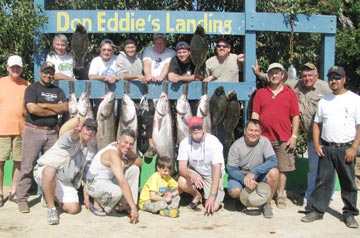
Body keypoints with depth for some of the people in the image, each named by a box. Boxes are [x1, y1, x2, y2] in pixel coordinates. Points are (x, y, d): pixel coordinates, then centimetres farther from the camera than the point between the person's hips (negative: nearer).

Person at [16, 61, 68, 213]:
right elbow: (32, 108, -14)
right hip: (33, 131, -4)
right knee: (27, 166, -5)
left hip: (52, 132, 4)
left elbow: (65, 107, -1)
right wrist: (54, 110, -6)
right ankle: (22, 199, 0)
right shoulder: (32, 88, 2)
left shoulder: (58, 91, 15)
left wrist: (44, 105, -9)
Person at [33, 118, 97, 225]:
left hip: (64, 182, 6)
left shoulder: (91, 152, 6)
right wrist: (76, 131, -67)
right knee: (50, 170, -42)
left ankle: (53, 196, 21)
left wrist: (86, 195, 6)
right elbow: (72, 138, -42)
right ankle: (51, 208, -24)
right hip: (43, 172, -6)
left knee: (74, 209, -12)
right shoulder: (72, 140, -16)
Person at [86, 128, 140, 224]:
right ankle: (97, 203, -5)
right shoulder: (113, 154, -30)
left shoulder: (121, 148, -4)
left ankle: (124, 205, 1)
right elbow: (123, 182, -37)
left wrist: (125, 163, -19)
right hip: (94, 184, -9)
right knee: (117, 192, -38)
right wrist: (134, 208, -40)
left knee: (134, 169, -3)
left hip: (109, 180, 9)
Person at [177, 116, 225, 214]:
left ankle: (219, 194, 17)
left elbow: (217, 170, -26)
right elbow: (182, 168, -19)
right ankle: (197, 196, 4)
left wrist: (212, 196, -33)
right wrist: (192, 175, -44)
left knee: (212, 207, -19)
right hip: (195, 172, 3)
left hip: (212, 175, -3)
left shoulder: (214, 142, -25)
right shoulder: (185, 143, -16)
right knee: (182, 182, -29)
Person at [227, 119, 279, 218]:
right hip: (240, 175, -1)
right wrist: (245, 180, -33)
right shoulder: (236, 146, -16)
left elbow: (273, 161, -24)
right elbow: (231, 169, -14)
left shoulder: (264, 141, -14)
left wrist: (253, 172, -35)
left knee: (274, 172, -28)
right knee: (234, 191, -32)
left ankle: (267, 203, -8)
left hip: (259, 175, 1)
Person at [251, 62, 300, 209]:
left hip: (284, 139, -1)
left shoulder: (290, 94, 6)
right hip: (264, 138, 1)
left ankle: (281, 196, 12)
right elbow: (255, 115, 8)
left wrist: (294, 136, -2)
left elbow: (295, 117, 4)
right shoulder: (260, 93, 10)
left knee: (282, 168, 2)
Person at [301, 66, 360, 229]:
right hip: (326, 149, 3)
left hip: (346, 149, -3)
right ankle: (317, 210, 15)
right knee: (322, 181, 7)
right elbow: (317, 124, 16)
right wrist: (316, 144, 4)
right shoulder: (324, 101, 12)